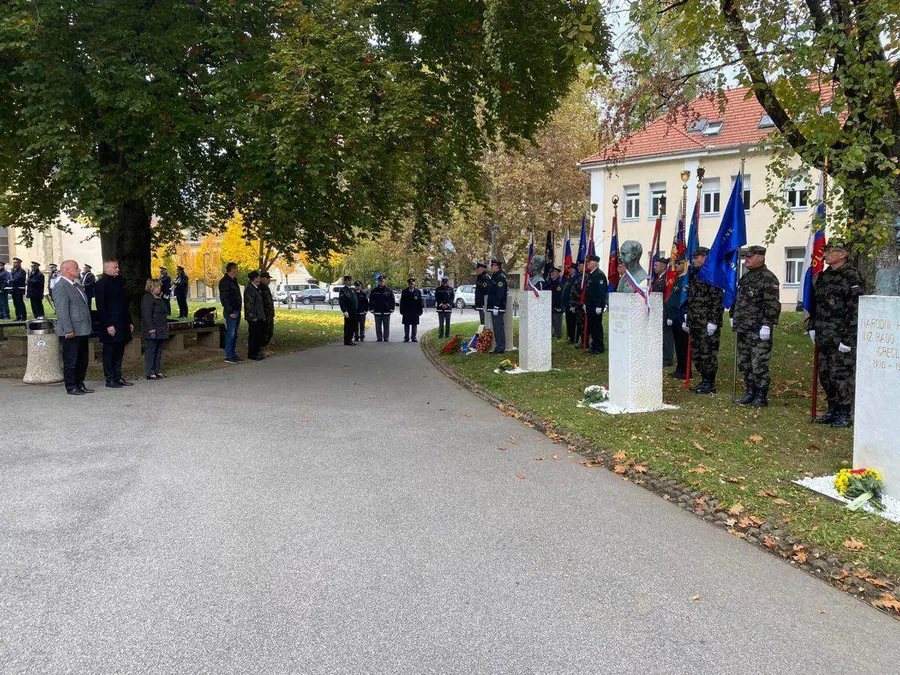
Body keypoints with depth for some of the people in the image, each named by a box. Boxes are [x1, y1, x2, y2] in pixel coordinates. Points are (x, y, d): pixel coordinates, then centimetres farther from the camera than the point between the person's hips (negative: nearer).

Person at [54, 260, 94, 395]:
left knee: (83, 360, 14)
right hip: (71, 333, -9)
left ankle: (80, 385, 23)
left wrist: (89, 327, 16)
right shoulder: (61, 286, -12)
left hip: (82, 330, 9)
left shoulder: (77, 285, 16)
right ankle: (71, 387, 9)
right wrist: (68, 330, -21)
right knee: (71, 361, 0)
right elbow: (62, 310, -17)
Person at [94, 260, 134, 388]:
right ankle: (110, 379, 5)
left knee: (119, 351, 11)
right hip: (110, 324, -8)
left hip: (122, 324, 8)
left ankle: (118, 377, 18)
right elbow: (101, 307, -14)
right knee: (109, 351, 0)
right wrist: (108, 325, -19)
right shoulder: (101, 284, -8)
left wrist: (129, 321, 17)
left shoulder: (118, 282, 17)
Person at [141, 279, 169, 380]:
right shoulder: (147, 298, -12)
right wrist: (151, 328, -22)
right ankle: (149, 373, -3)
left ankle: (158, 371, 18)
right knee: (150, 351, -5)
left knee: (159, 351, 12)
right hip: (152, 331, -10)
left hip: (160, 330, 10)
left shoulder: (159, 298, 19)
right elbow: (147, 315, -18)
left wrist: (166, 326, 21)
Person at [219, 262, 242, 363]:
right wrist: (230, 311, -20)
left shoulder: (234, 281, 18)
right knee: (230, 334, -7)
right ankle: (228, 356, -3)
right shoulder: (224, 281, -11)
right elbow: (224, 298, -17)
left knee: (234, 334, 12)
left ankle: (233, 354, 19)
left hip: (237, 311, 9)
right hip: (231, 312, -9)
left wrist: (238, 311, 15)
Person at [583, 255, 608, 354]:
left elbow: (602, 291, -19)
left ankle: (599, 348, 3)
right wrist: (585, 304, 20)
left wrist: (599, 306, -22)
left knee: (597, 327, -4)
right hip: (589, 306, 9)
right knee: (591, 326, 12)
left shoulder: (600, 275, -13)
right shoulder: (589, 275, 16)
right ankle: (594, 346, 20)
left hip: (596, 306, -9)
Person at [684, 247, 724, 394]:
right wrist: (687, 319, 20)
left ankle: (710, 384, 5)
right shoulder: (694, 275, 16)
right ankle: (705, 381, 23)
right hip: (695, 323, 9)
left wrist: (713, 321, -20)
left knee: (708, 353, -3)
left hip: (707, 324, -9)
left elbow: (717, 300, -17)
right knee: (696, 354, 13)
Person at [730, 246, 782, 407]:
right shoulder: (745, 277, 17)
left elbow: (772, 304, -18)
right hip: (742, 329, 9)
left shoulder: (768, 278, -11)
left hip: (758, 331, -9)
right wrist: (733, 316, 21)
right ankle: (750, 393, 23)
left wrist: (767, 325, -22)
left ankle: (762, 397, 5)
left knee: (759, 365, -4)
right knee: (744, 364, 13)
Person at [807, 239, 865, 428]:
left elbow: (856, 310, -15)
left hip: (842, 339, -8)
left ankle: (845, 415, 7)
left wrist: (847, 339, -18)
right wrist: (812, 327, 14)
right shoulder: (823, 276, 14)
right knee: (825, 374, 13)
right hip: (823, 338, 8)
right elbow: (815, 304, 22)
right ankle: (833, 410, 26)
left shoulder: (853, 277, -11)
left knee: (842, 375, -4)